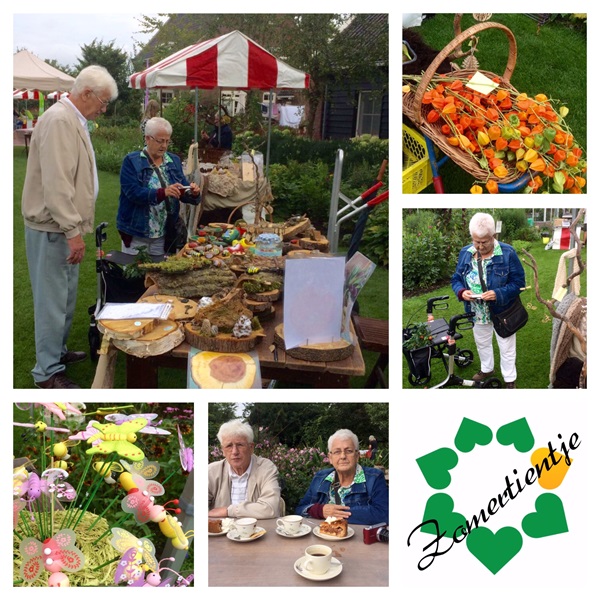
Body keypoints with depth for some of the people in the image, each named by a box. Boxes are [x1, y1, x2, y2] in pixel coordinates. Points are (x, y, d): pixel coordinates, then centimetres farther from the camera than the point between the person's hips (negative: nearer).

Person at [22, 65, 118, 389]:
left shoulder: (74, 120, 13)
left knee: (65, 295, 18)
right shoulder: (59, 120, -18)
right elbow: (56, 183, -25)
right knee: (53, 299, -3)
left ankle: (57, 350, 33)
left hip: (63, 225, 10)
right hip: (51, 227, -10)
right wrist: (72, 230, -24)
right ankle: (47, 371, 6)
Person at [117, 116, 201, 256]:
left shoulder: (174, 161, 9)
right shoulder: (131, 161, -6)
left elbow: (182, 193, 7)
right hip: (136, 232, -4)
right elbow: (133, 192, -20)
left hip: (164, 234, 4)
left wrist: (192, 193, -17)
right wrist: (162, 193, -32)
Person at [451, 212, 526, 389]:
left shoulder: (508, 253, -18)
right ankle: (486, 369, 50)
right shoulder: (465, 253, -6)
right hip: (477, 313, 4)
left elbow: (519, 282, -16)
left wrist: (498, 294, -31)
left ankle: (510, 379, 31)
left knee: (506, 348, 11)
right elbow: (456, 279, 3)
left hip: (502, 312, -4)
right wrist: (461, 291, -20)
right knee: (482, 343, 25)